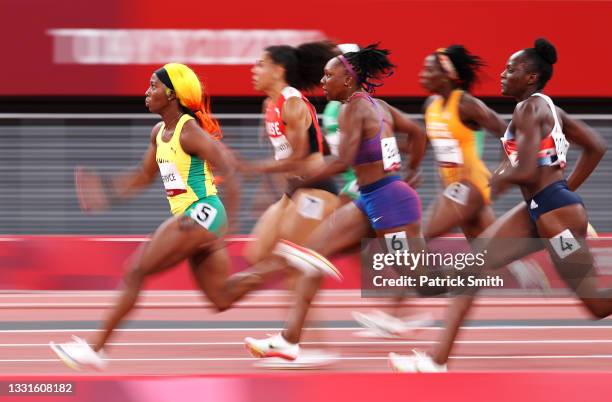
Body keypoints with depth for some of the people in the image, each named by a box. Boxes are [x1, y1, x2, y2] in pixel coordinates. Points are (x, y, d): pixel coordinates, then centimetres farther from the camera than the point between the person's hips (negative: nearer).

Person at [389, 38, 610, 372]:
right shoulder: (547, 108, 14)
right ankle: (438, 359, 4)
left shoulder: (529, 109, -14)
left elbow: (527, 171, -23)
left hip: (555, 209, -11)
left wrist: (501, 179, -3)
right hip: (537, 210, 11)